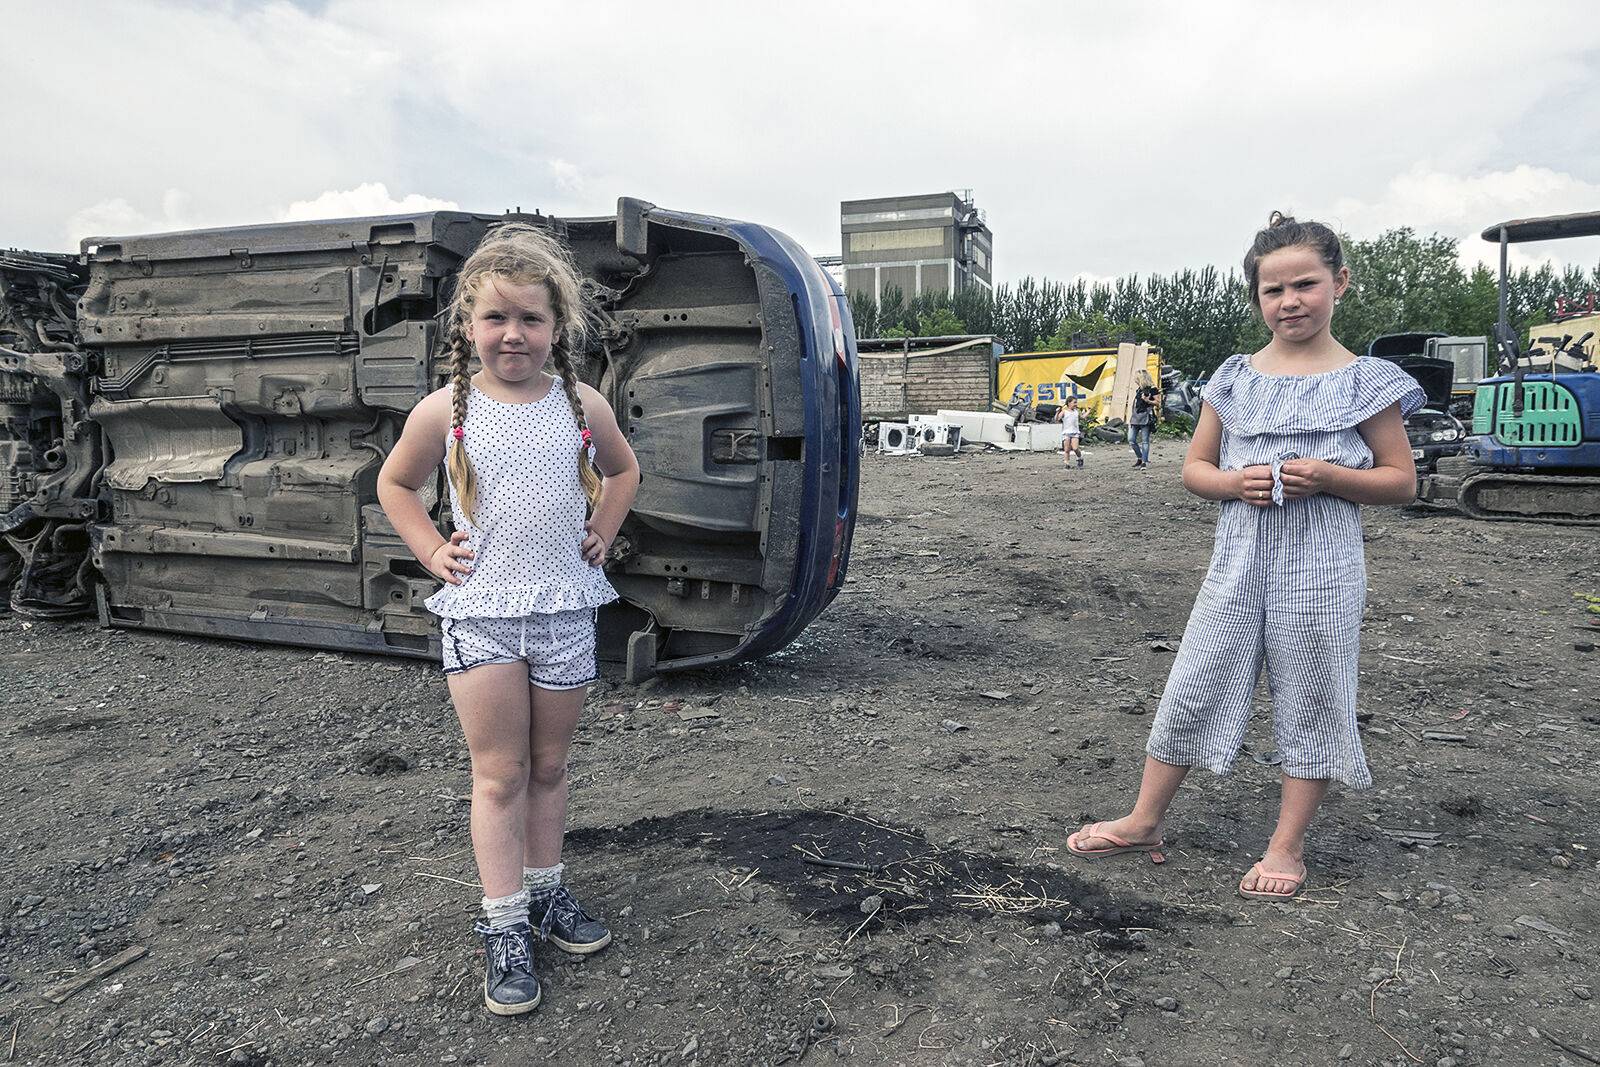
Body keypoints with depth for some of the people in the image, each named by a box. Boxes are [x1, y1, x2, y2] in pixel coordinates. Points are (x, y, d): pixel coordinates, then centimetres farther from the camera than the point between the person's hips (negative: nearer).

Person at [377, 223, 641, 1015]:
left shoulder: (582, 407, 0)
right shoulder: (446, 411, -4)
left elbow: (622, 470, 20)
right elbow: (394, 484, 11)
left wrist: (602, 534, 8)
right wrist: (433, 552, 1)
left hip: (564, 608, 2)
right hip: (479, 611, -2)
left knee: (549, 767, 14)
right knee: (499, 775, 3)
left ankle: (545, 892, 31)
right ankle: (504, 927, 13)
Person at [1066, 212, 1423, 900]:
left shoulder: (1365, 381, -1)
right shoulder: (1235, 379, 7)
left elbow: (1401, 480, 1)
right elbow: (1194, 467, 11)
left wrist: (1327, 476, -16)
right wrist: (1232, 482, -11)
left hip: (1321, 567, -2)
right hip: (1239, 561, 3)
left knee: (1309, 701, 7)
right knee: (1192, 689, 5)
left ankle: (1287, 845, 23)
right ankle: (1144, 822, 18)